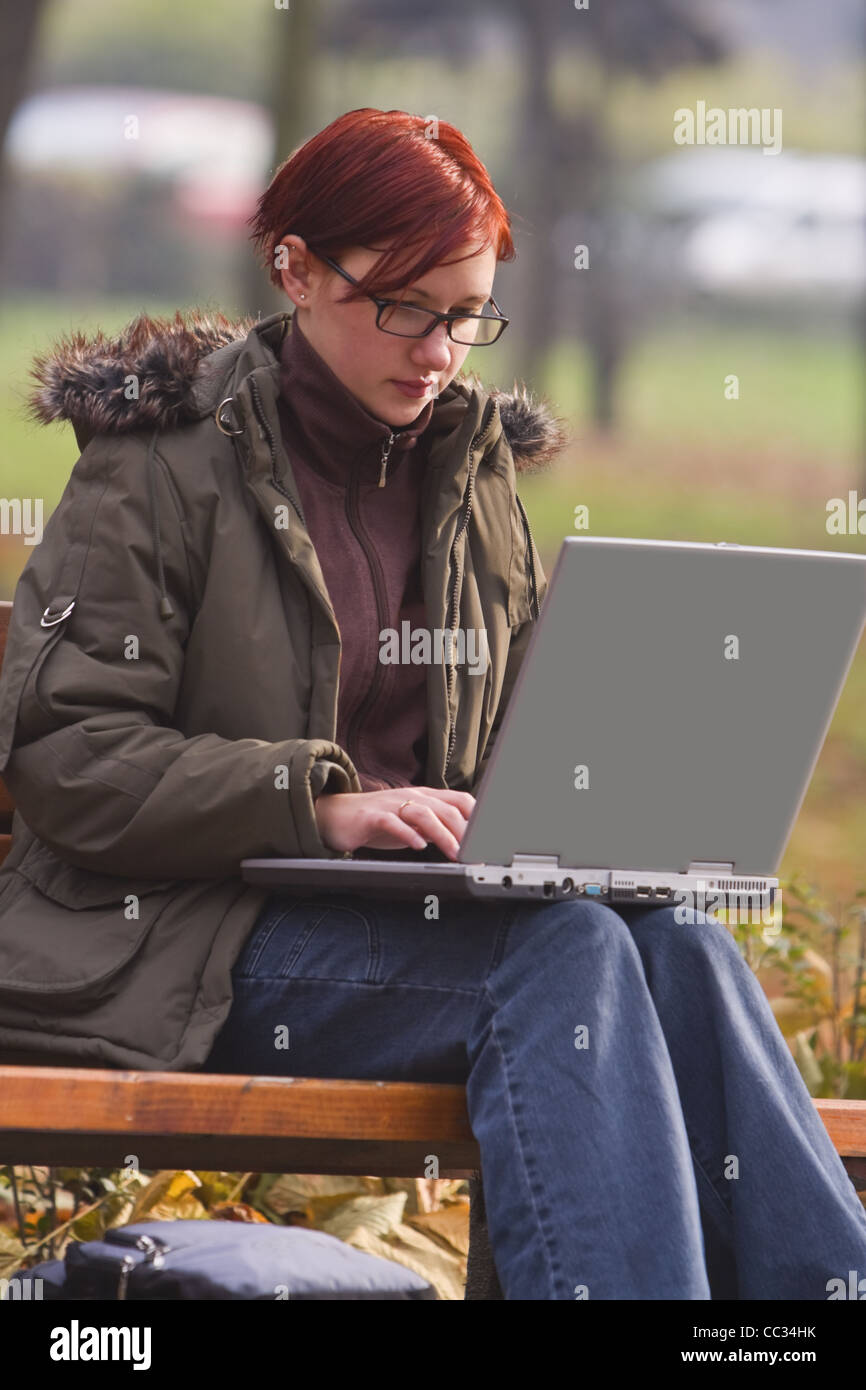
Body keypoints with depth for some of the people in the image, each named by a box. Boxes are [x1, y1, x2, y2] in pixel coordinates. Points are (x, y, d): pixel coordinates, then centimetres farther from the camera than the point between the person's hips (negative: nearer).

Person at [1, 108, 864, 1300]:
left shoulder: (473, 476, 19)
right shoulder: (163, 465, 0)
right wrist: (316, 802, -20)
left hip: (423, 907, 6)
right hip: (186, 937, -6)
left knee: (678, 947, -26)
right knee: (566, 950, -32)